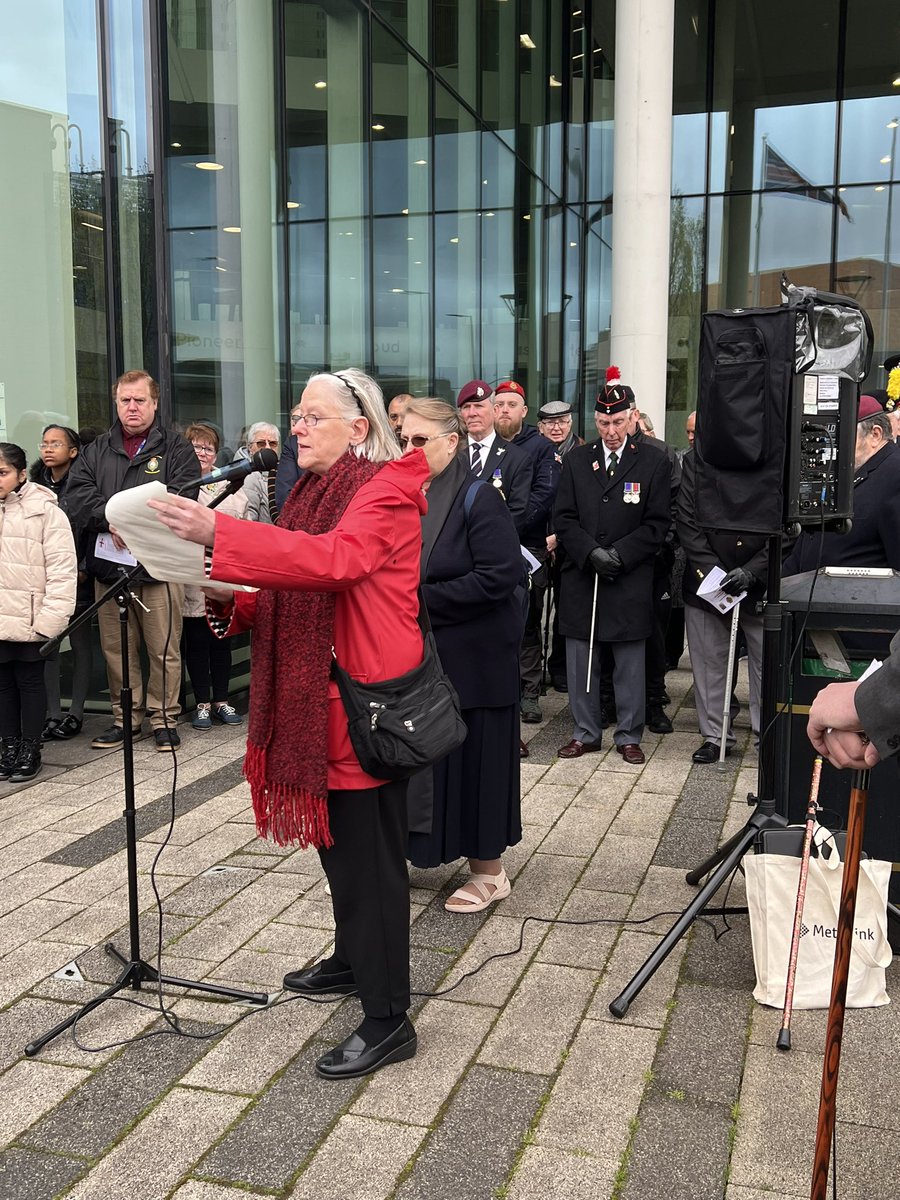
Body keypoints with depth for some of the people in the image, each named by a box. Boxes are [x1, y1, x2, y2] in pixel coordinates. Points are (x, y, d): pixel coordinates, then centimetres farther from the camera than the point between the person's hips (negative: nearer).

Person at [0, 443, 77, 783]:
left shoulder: (45, 510, -6)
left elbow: (62, 568, -11)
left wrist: (51, 617, -17)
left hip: (30, 619, -4)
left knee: (29, 681, 6)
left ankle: (29, 751, 16)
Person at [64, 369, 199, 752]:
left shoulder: (176, 449, 5)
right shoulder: (97, 450, 17)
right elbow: (76, 494, 3)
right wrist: (111, 517, -14)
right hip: (108, 566, 4)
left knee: (164, 650, 1)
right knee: (116, 649, 10)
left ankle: (163, 718, 13)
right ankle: (125, 717, 22)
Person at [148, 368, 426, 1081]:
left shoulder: (386, 490, -11)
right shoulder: (315, 492, 16)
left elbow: (335, 558, -31)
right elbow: (291, 598, 17)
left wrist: (218, 534, -35)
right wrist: (232, 601, -3)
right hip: (314, 700, 9)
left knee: (368, 855, -3)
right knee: (336, 837, 20)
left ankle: (388, 1020, 8)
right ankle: (353, 960, 39)